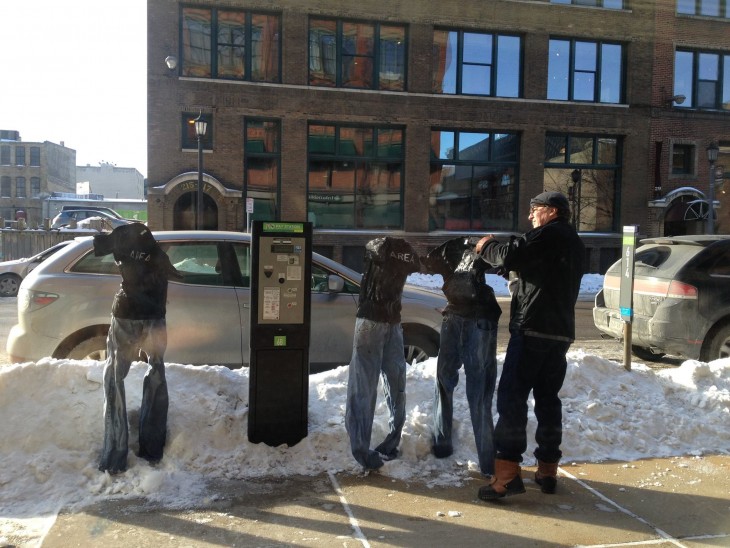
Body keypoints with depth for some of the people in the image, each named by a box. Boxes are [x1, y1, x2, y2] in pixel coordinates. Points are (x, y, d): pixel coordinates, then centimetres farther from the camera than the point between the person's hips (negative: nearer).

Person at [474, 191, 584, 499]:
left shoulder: (548, 234, -5)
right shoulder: (573, 242, 23)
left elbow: (509, 256, -16)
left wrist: (485, 247, 3)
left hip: (532, 329, -9)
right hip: (562, 332, 9)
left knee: (512, 398, -9)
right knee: (548, 398, 13)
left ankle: (507, 473, -12)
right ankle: (547, 470, 17)